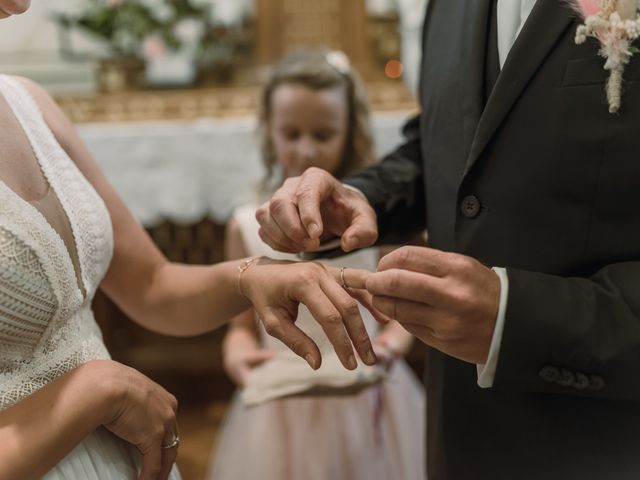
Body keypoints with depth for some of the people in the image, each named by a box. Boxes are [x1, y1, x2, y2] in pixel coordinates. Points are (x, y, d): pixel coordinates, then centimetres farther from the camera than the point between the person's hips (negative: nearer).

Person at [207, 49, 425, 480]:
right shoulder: (250, 227, -1)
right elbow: (244, 322, 6)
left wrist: (391, 343, -16)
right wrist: (237, 354, -14)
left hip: (365, 405, 0)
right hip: (282, 407, 1)